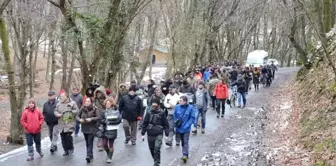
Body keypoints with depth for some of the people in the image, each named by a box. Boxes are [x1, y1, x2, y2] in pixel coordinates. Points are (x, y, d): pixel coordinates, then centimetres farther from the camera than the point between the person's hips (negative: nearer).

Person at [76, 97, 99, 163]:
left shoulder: (94, 109, -8)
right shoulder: (82, 108, 3)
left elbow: (98, 117, -10)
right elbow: (77, 116, 9)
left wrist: (91, 119, -23)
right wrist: (80, 119, -12)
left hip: (92, 128, -4)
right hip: (84, 128, 4)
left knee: (90, 142, -11)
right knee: (87, 142, 12)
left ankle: (89, 156, -15)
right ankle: (90, 155, 24)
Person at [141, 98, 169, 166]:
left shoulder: (162, 113, -3)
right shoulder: (149, 113, 2)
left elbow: (166, 124, 1)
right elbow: (145, 123, 7)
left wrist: (166, 134, -2)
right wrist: (143, 133, 5)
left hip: (159, 134, -3)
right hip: (150, 134, 3)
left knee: (157, 149, -15)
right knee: (152, 149, 12)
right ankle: (156, 161, 32)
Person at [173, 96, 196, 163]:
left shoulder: (190, 108, -12)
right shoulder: (177, 107, -4)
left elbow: (192, 118, -7)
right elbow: (174, 116, 9)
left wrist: (187, 125, -16)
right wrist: (176, 122, -8)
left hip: (186, 129, -4)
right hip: (179, 128, 4)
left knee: (185, 142, -9)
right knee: (182, 142, 16)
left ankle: (185, 155, -11)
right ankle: (185, 154, 30)